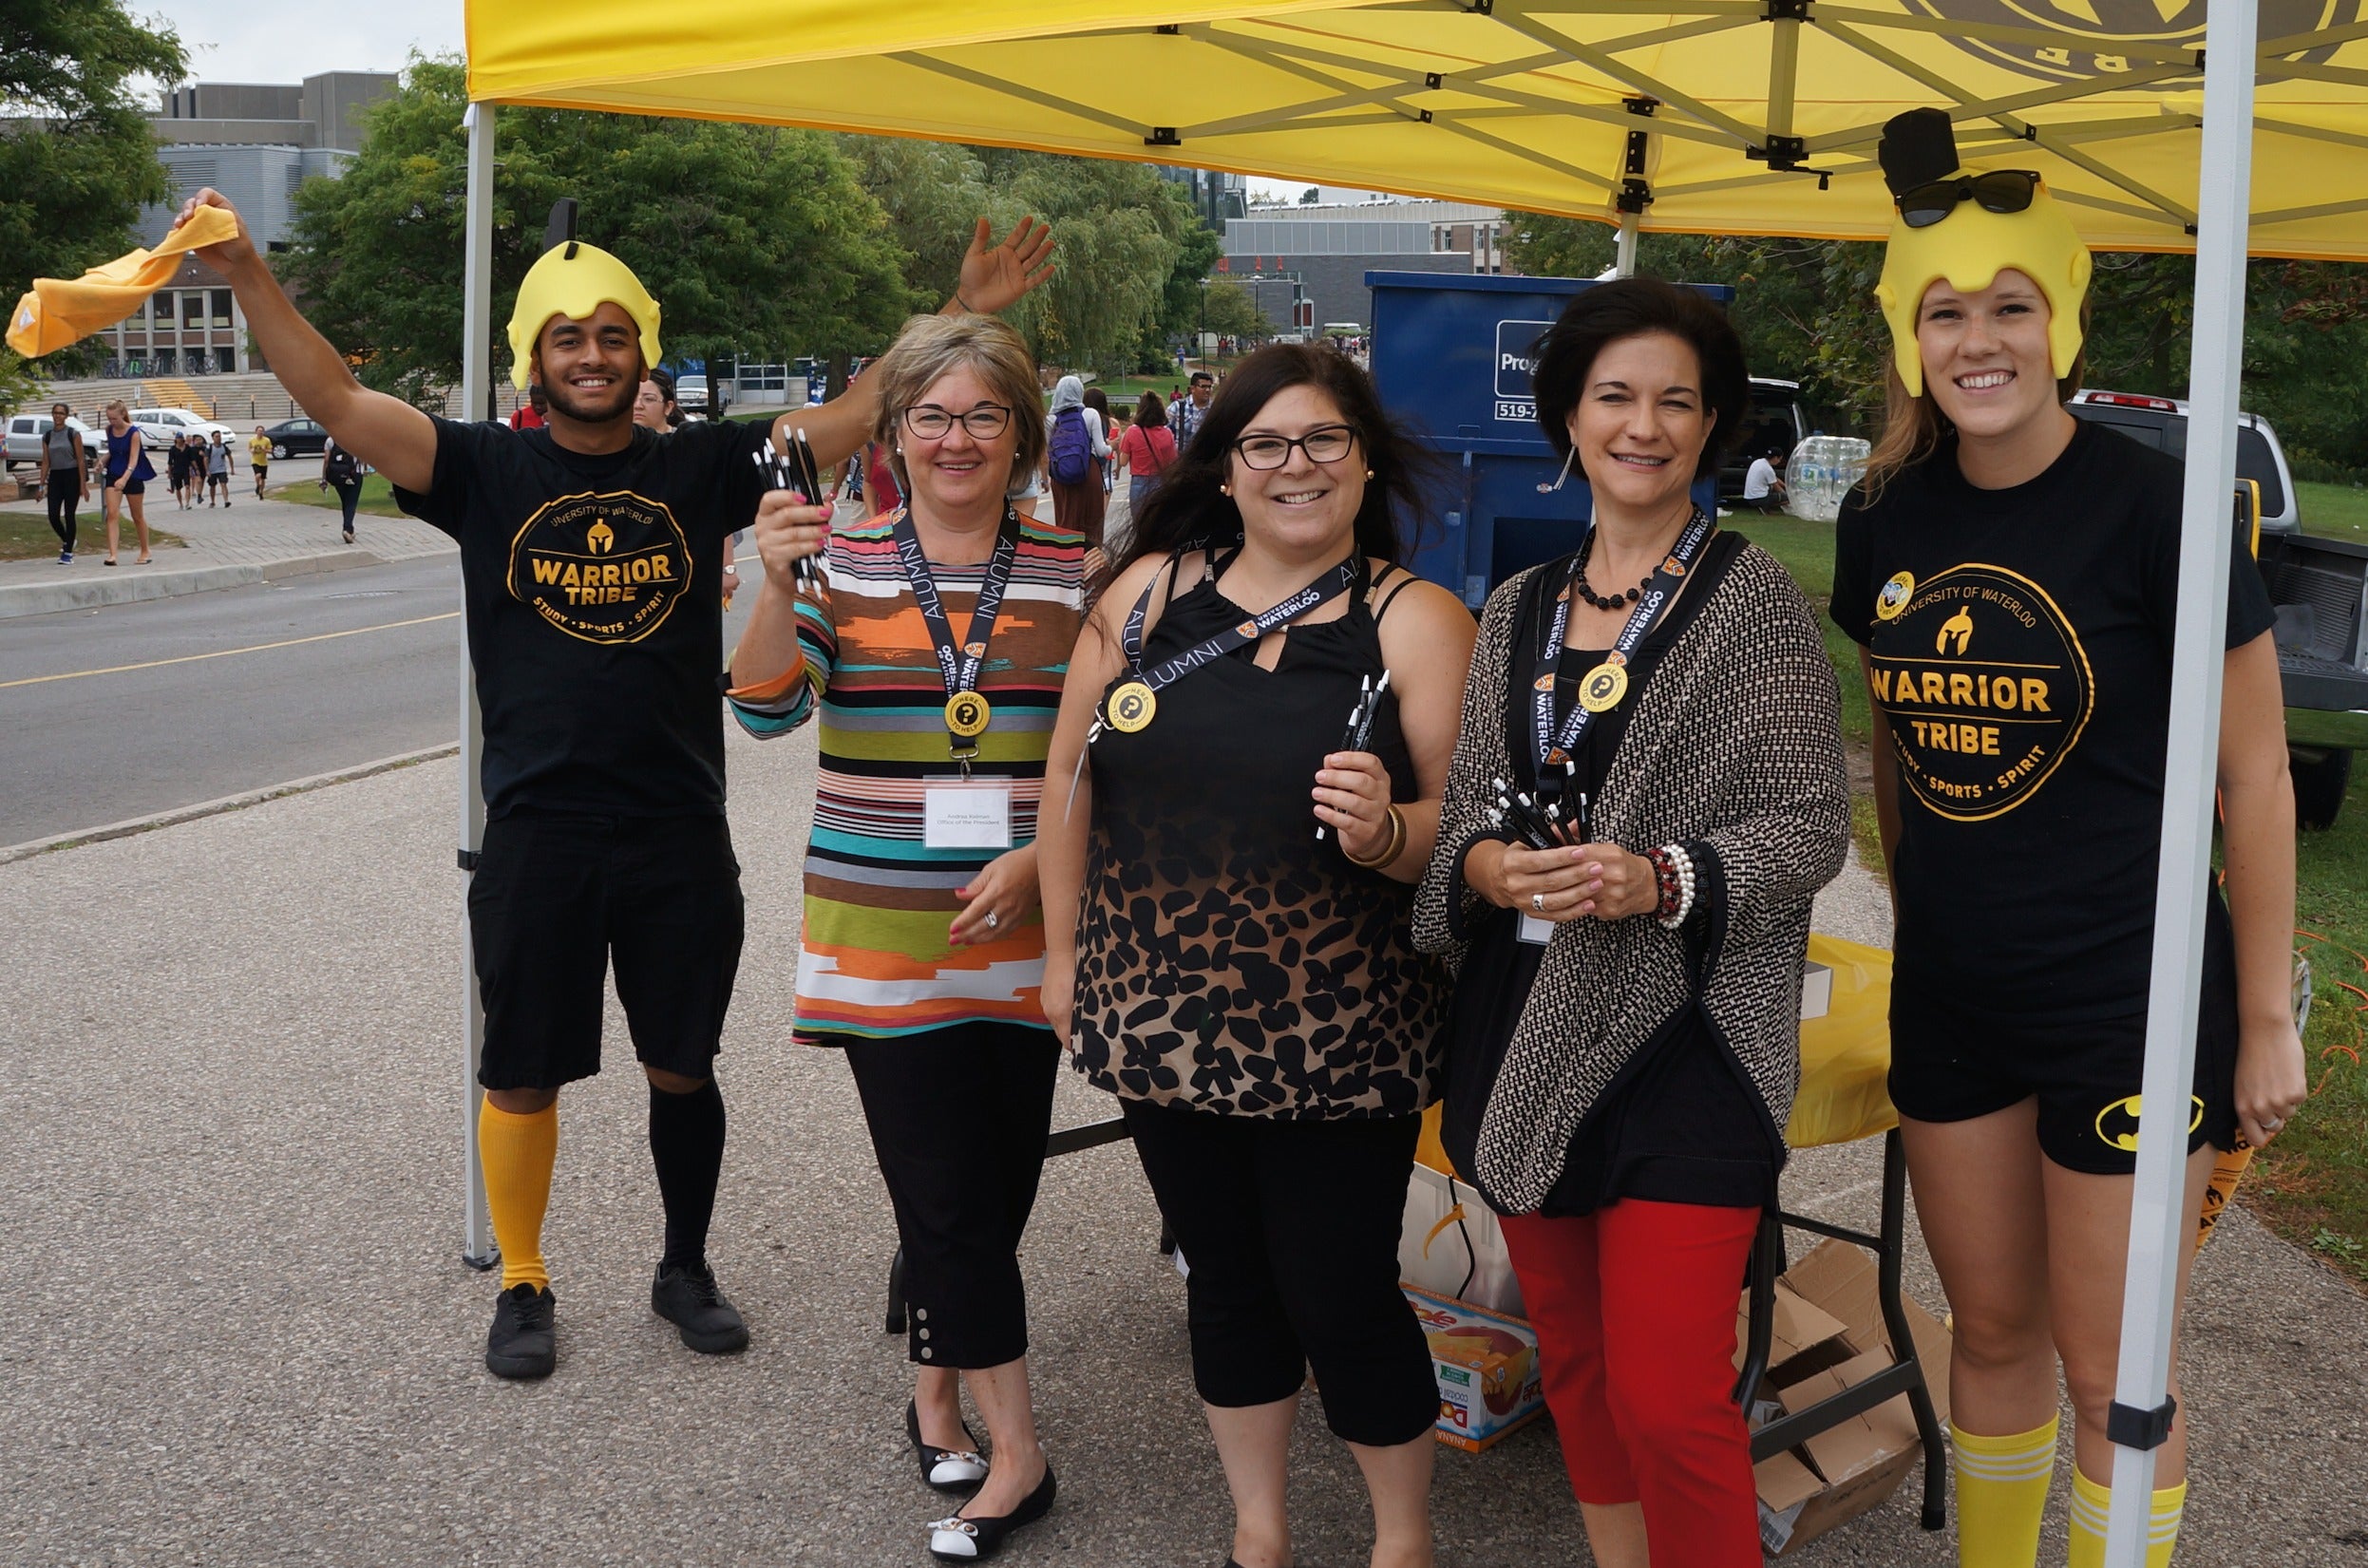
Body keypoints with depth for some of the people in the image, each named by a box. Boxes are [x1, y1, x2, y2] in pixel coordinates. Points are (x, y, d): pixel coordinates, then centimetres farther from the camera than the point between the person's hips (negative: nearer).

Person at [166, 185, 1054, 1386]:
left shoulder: (701, 470, 3)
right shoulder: (490, 472, -1)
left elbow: (861, 414, 1)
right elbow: (338, 402, -10)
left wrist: (964, 315, -6)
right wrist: (245, 273, -22)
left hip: (680, 834, 1)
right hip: (537, 834, -1)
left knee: (682, 1066, 14)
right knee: (523, 1077, 10)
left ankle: (684, 1268, 35)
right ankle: (523, 1287, 30)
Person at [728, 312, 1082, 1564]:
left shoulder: (1075, 573, 2)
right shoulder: (841, 563, -1)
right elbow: (766, 707, -13)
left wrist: (1037, 856, -10)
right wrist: (776, 589, -30)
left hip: (1024, 930, 2)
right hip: (882, 931, -1)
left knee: (996, 1185, 9)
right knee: (946, 1192, 0)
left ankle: (936, 1391, 32)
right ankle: (1013, 1453, 14)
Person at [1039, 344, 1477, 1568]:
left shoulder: (1417, 621, -5)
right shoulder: (1150, 588, 3)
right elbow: (1074, 774, 8)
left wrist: (1388, 833, -29)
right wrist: (1064, 952, 8)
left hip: (1336, 1040, -3)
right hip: (1162, 1024, 3)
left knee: (1341, 1298, 3)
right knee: (1226, 1282, 17)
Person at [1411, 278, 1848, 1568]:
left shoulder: (1755, 604, -4)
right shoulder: (1517, 611, 11)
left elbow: (1812, 825, -6)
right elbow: (1463, 810, 13)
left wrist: (1660, 879, -22)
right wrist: (1486, 866, -9)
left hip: (1685, 1031, -5)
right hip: (1523, 1027, 5)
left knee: (1668, 1399, -8)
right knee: (1571, 1354, 17)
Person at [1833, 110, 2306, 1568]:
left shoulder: (2155, 505, -14)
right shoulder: (1889, 518, 1)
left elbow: (2255, 773, -9)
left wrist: (2265, 1020, -7)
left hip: (2129, 997, -5)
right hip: (1952, 998, 5)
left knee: (2111, 1373, 7)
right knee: (1994, 1330, 19)